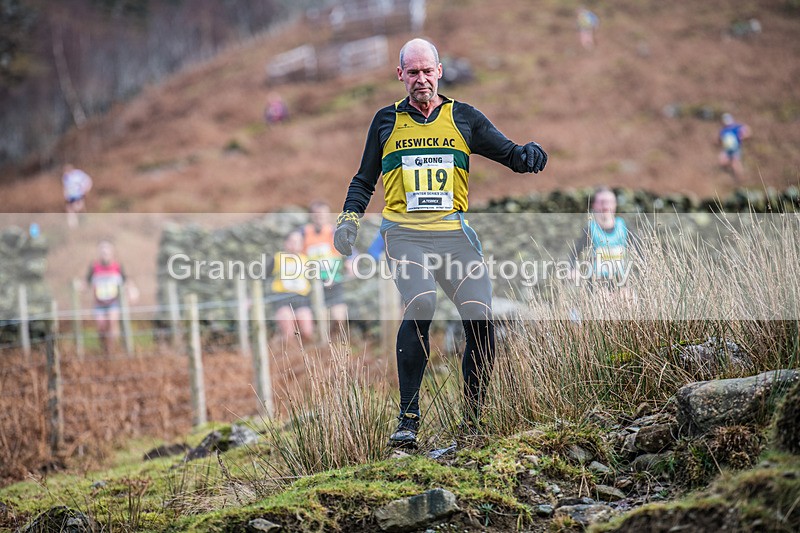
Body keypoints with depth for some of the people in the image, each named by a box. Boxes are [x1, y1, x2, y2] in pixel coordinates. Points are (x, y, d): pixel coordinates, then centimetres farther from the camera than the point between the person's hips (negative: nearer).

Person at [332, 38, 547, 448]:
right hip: (405, 232, -2)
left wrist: (530, 155, -11)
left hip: (453, 230, 2)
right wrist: (350, 216, 8)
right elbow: (364, 180, 24)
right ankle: (408, 420, -21)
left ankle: (472, 422, 4)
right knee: (420, 306, -27)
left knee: (481, 321, -12)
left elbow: (510, 155, 12)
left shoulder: (464, 118, 14)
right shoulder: (387, 121, 15)